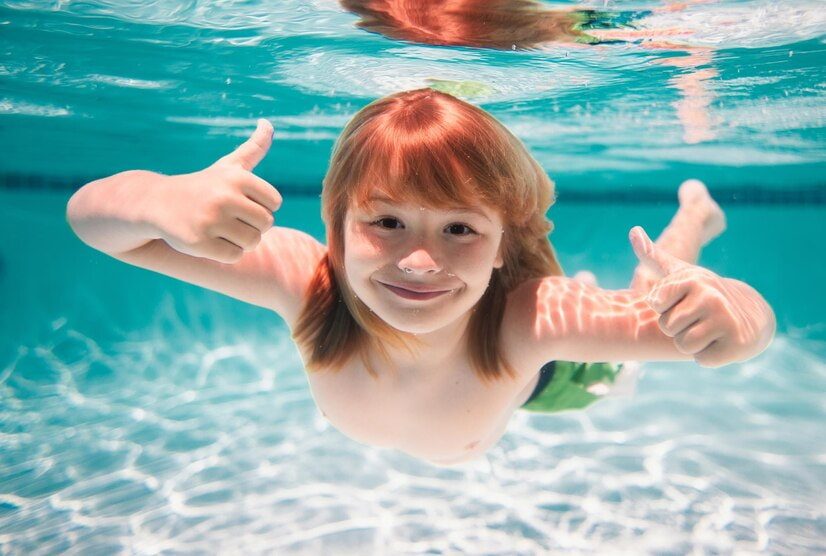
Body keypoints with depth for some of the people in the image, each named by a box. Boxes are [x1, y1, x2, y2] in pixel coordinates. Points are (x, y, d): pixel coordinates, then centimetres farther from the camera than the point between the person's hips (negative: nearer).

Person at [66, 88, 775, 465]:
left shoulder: (531, 320, -47)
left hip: (530, 372, 0)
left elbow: (755, 322, -43)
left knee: (606, 368, 30)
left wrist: (718, 305, -67)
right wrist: (166, 198, -66)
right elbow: (92, 215, -43)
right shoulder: (308, 284, -43)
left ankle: (694, 210, 47)